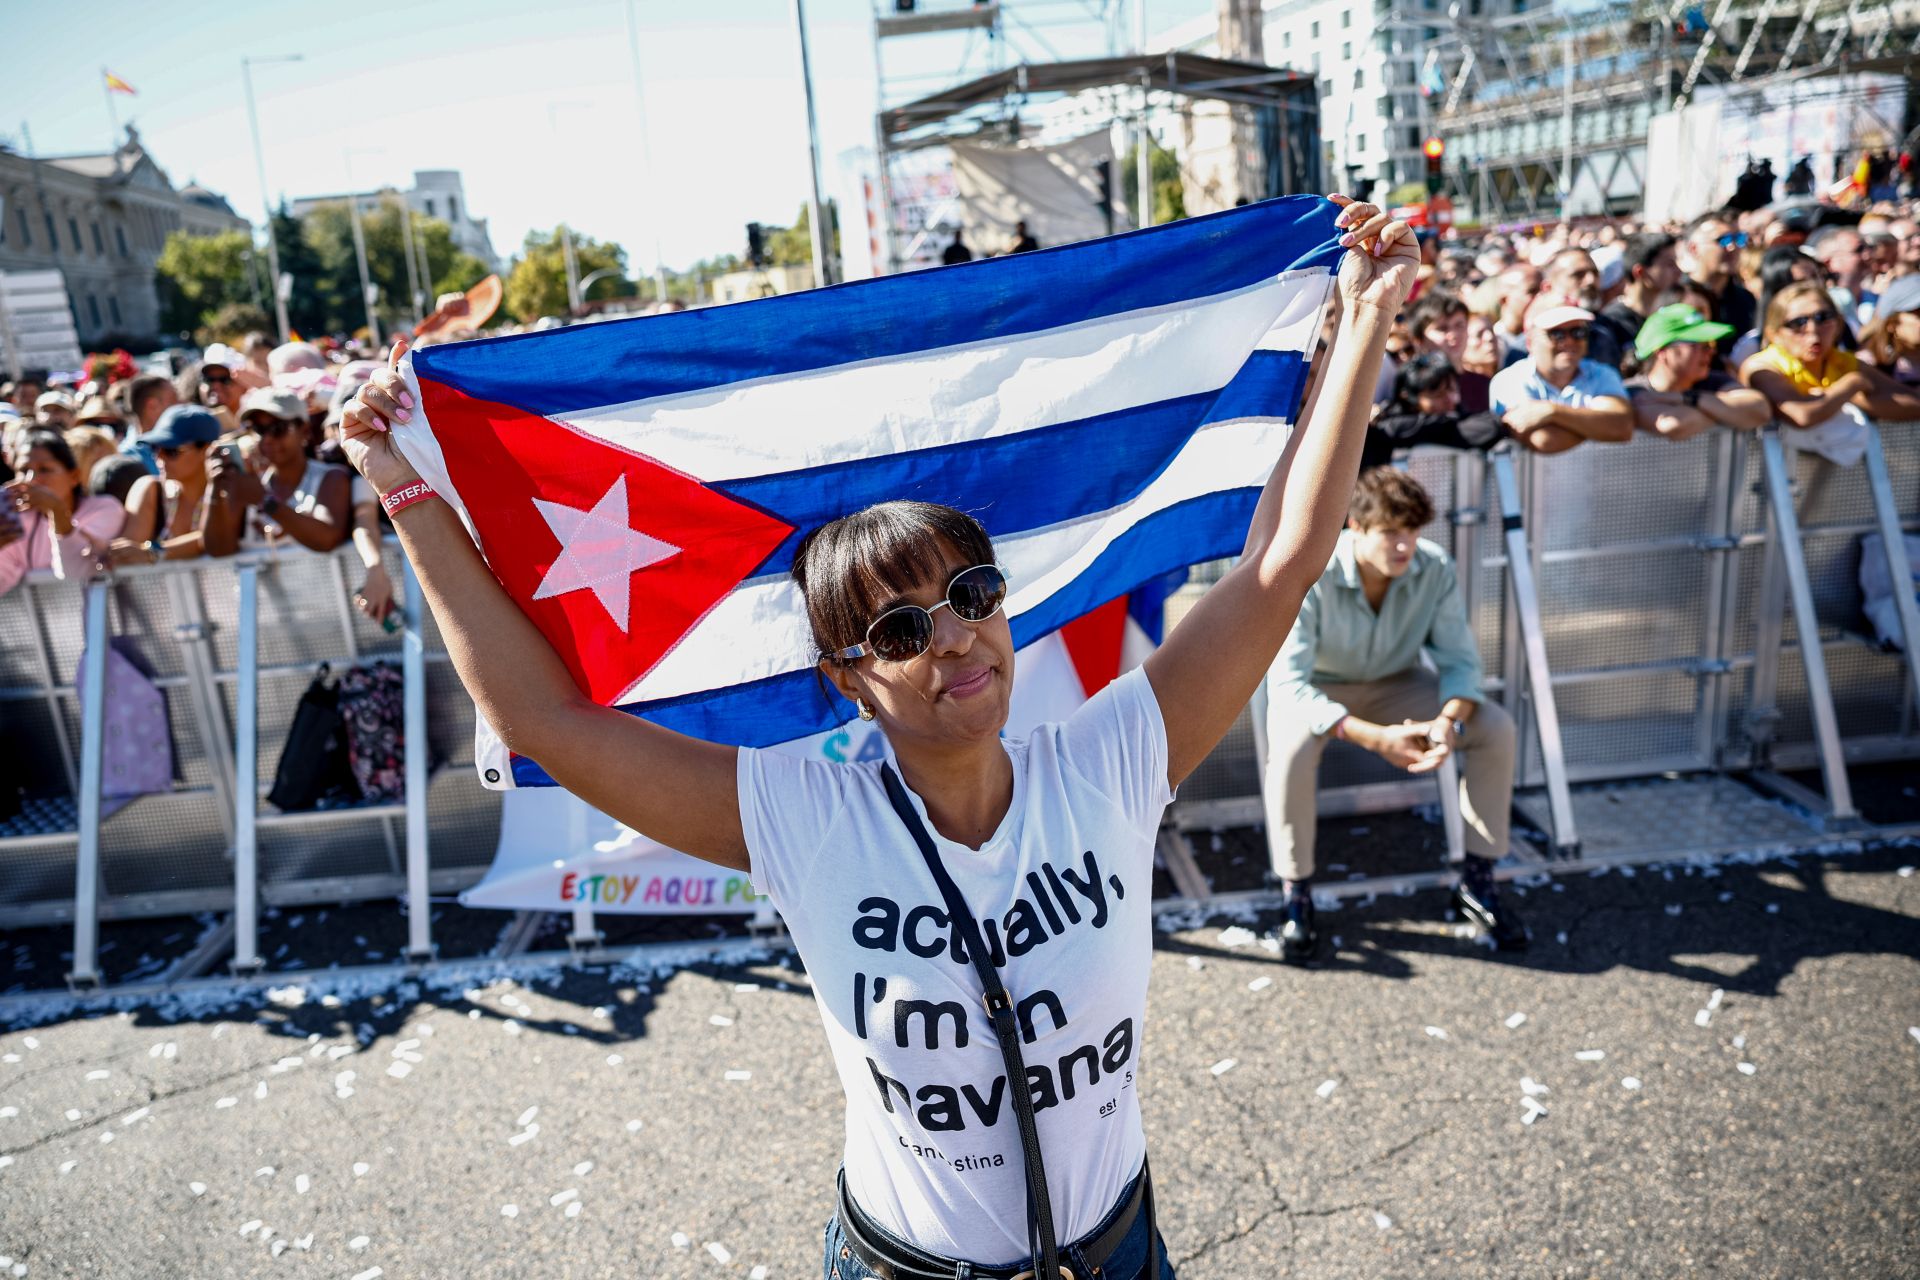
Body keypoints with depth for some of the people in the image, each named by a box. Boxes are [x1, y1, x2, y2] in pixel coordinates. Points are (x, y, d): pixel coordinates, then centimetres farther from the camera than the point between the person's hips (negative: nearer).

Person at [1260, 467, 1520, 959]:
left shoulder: (1435, 569, -19)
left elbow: (1460, 659, -12)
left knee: (1495, 727, -17)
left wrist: (1449, 721, -35)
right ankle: (1297, 900, -17)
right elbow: (1287, 686, -31)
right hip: (1316, 693, -4)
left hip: (1394, 684, 4)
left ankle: (1477, 882, -1)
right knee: (1292, 749, -37)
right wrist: (1374, 738, -41)